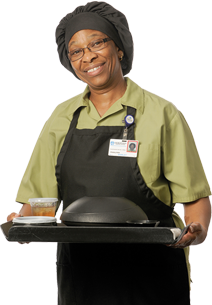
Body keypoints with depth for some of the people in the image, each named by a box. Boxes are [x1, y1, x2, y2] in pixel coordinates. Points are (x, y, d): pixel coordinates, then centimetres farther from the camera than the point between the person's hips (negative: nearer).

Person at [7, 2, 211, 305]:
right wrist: (21, 220, -10)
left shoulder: (161, 115, -1)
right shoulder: (62, 118, 11)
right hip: (79, 274, 3)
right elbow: (39, 194, 11)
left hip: (149, 275, -3)